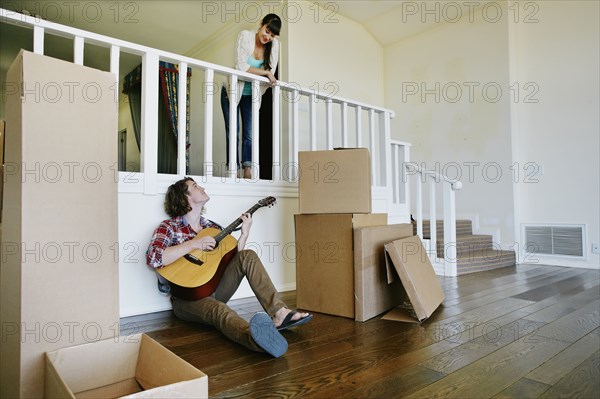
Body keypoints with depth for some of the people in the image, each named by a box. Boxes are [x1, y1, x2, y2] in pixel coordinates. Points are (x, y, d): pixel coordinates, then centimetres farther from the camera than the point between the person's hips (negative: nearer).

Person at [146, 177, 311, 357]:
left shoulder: (212, 227, 13)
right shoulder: (169, 227, -3)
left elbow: (230, 259, 10)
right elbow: (153, 258, -22)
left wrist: (244, 234, -2)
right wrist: (193, 244, -23)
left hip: (214, 289, 6)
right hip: (187, 298, -6)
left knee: (248, 256, -14)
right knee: (220, 310, -39)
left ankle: (279, 313, -29)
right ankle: (258, 337, -73)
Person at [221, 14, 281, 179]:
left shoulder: (274, 44, -7)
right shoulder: (245, 35, -17)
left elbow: (271, 72, -8)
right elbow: (241, 66, -26)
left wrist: (269, 77, -27)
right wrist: (265, 72, -26)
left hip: (251, 95, 3)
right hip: (232, 91, -3)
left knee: (249, 134, -2)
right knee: (233, 133, -2)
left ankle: (248, 171, -2)